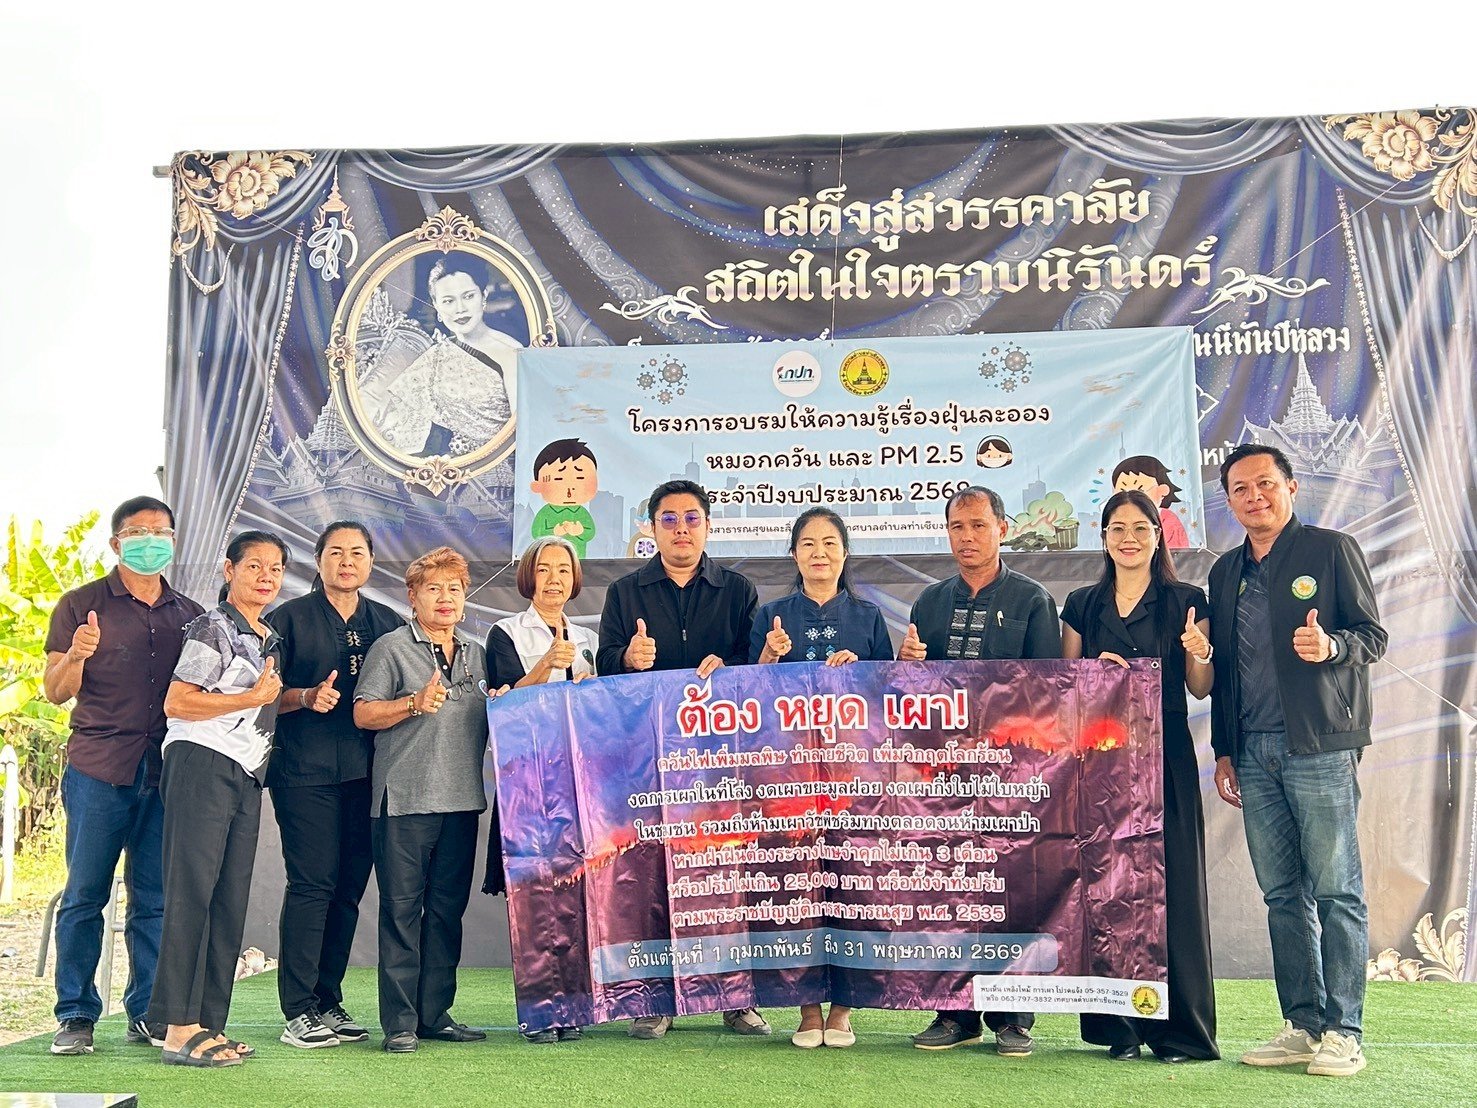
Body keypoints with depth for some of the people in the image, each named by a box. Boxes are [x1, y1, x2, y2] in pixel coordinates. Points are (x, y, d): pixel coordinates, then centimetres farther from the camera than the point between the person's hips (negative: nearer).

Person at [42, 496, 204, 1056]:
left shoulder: (189, 614, 15)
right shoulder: (82, 605, 6)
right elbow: (56, 691, 3)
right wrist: (76, 656, -17)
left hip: (166, 773, 3)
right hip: (98, 769, -2)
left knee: (156, 899, 4)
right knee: (84, 895, 0)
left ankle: (147, 1013, 12)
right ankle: (75, 1016, 9)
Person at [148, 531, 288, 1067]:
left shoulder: (271, 639, 20)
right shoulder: (213, 628, -5)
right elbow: (176, 703, -13)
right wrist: (254, 698, -11)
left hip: (247, 777, 8)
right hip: (203, 766, -8)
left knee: (231, 901, 6)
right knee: (192, 892, -9)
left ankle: (208, 1025, 10)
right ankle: (180, 1031, -8)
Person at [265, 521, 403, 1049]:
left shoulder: (388, 624, 14)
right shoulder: (289, 618, 4)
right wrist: (307, 697, -16)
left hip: (366, 771, 4)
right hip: (304, 770, -4)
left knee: (350, 887, 6)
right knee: (312, 883, -7)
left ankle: (328, 1001, 17)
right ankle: (298, 1011, 0)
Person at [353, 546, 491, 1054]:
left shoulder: (476, 654, 17)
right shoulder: (391, 648, 0)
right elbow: (363, 713, -6)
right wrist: (414, 703, -19)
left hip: (462, 798, 6)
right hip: (405, 799, -5)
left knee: (448, 908, 9)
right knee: (402, 909, -1)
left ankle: (435, 1013, 18)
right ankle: (399, 1021, 5)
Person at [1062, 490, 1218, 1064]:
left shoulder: (1185, 601, 6)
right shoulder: (1083, 605, 12)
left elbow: (1201, 688, 4)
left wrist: (1199, 653, -16)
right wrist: (1096, 669, -8)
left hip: (1165, 757, -2)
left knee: (1169, 882, -3)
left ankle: (1178, 1026, 6)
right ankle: (1119, 1026, 11)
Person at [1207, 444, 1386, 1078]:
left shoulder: (1332, 550, 3)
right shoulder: (1226, 572, 17)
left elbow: (1373, 637, 0)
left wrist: (1330, 646, -21)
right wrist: (1224, 751, 16)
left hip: (1319, 747, -5)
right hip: (1254, 753, 5)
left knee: (1336, 890, -3)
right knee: (1282, 894, 7)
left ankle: (1344, 1032, 4)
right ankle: (1302, 1026, 14)